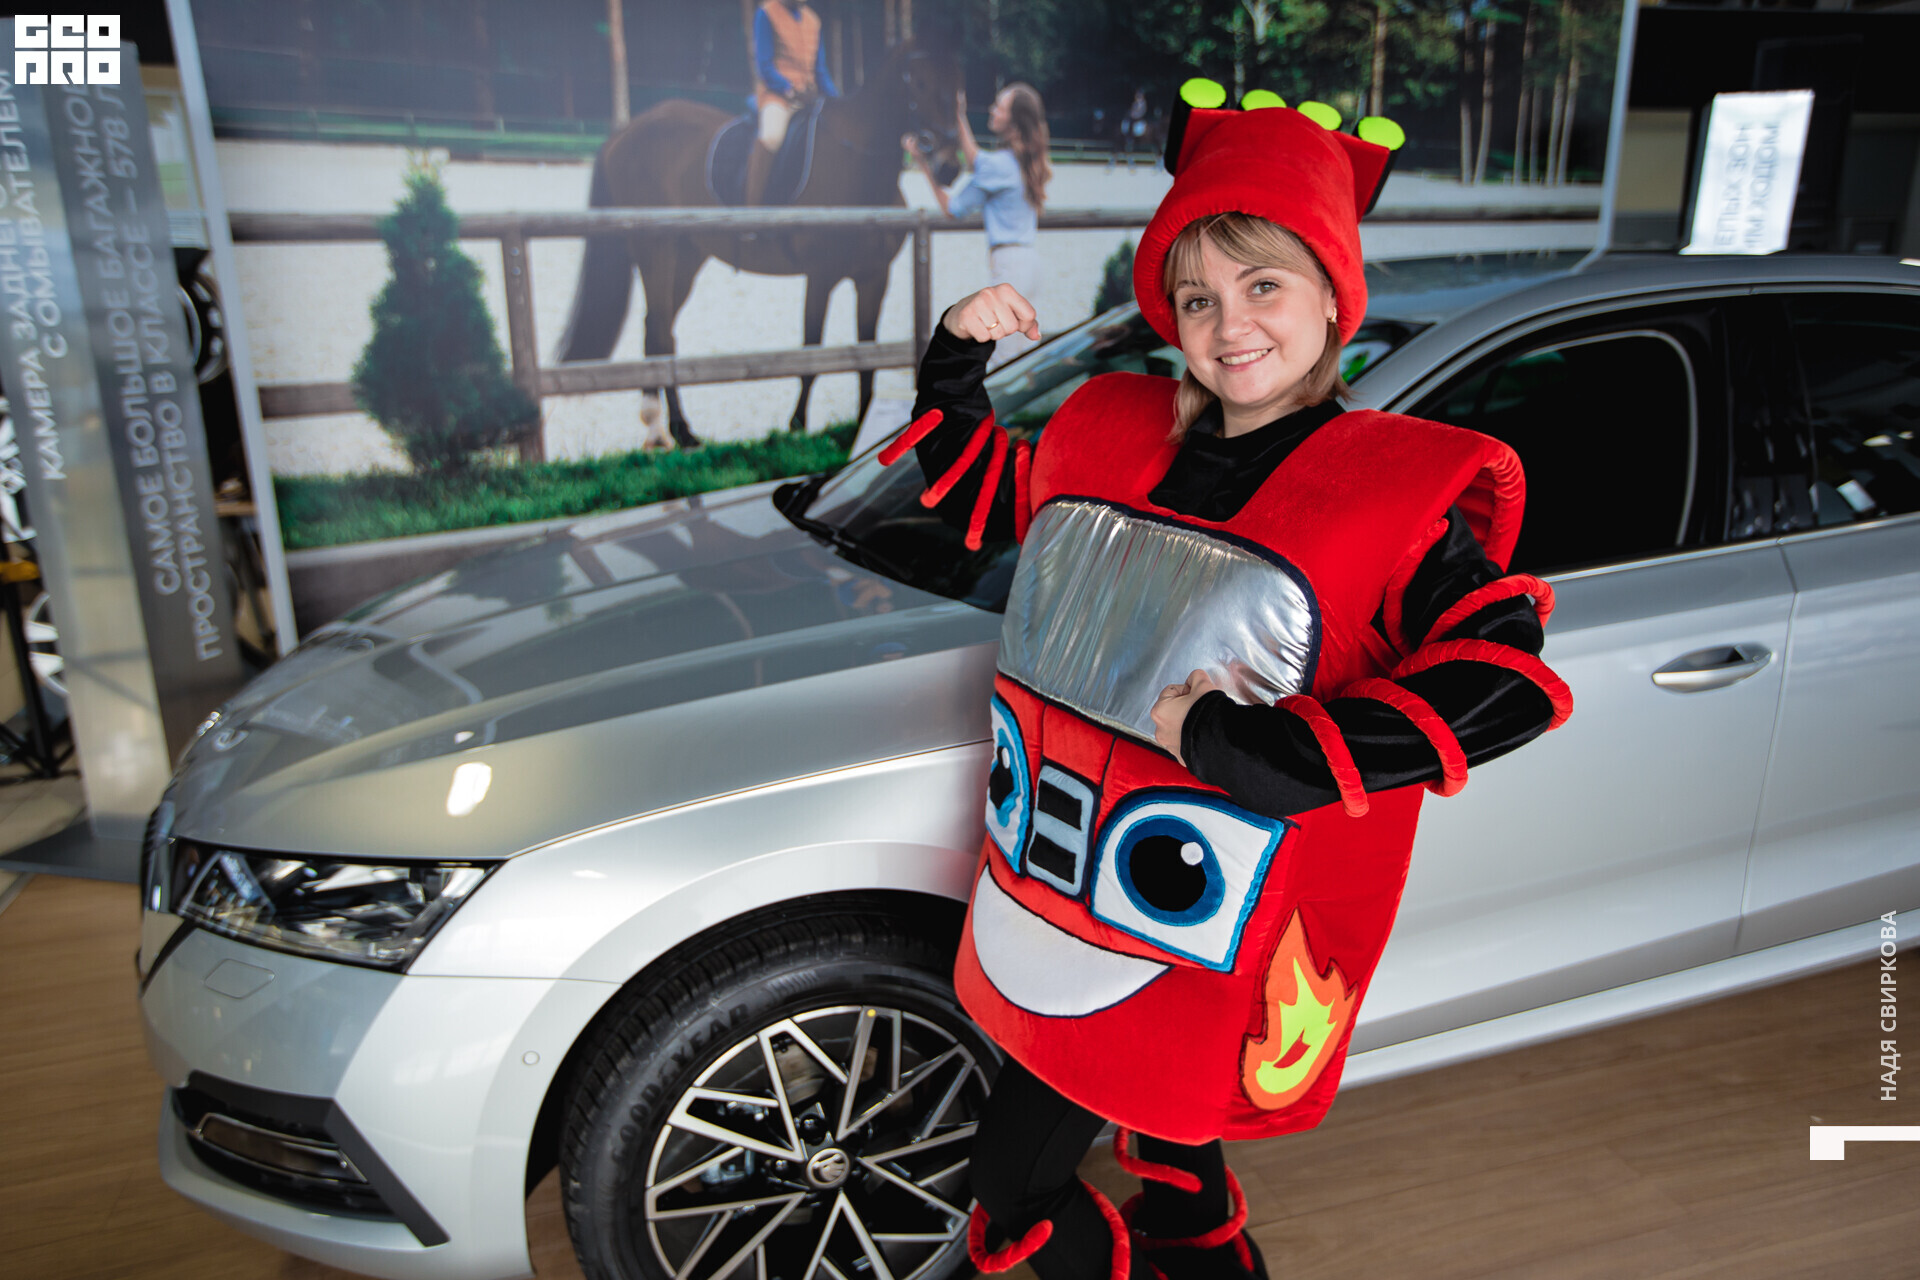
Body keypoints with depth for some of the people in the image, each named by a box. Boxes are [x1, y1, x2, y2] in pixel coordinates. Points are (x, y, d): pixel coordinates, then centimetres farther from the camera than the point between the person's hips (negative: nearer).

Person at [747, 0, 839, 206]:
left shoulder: (812, 19, 18)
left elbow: (820, 71, 18)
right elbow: (764, 66, -7)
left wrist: (836, 99, 4)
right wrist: (790, 90, -21)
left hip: (809, 95, 7)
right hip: (776, 94, -7)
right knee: (772, 133, -35)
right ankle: (753, 203, -33)